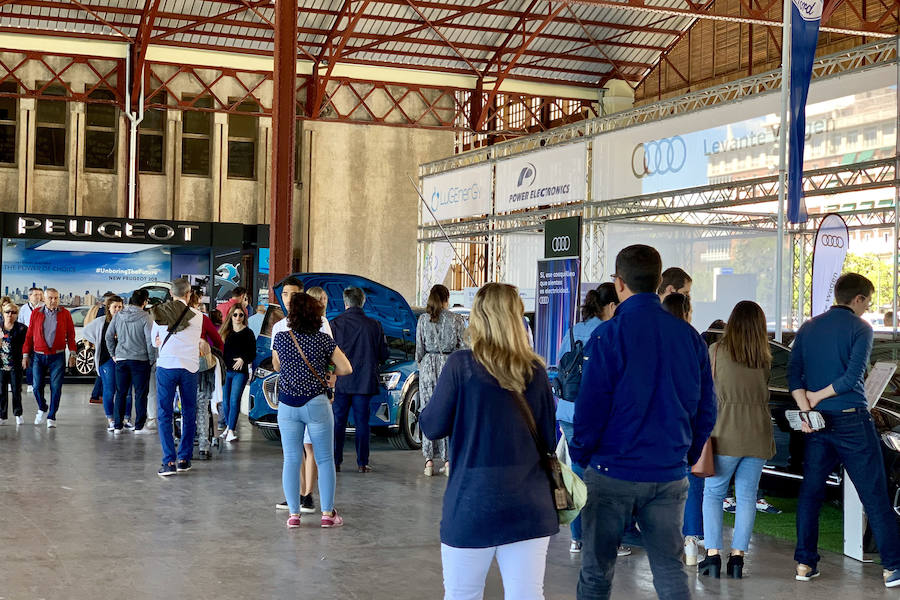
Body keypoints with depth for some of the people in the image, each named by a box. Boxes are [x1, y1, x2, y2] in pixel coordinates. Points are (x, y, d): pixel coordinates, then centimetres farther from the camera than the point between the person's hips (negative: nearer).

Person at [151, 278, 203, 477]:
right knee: (189, 414, 12)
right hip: (189, 367, 0)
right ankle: (184, 459, 16)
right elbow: (196, 340, 10)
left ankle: (169, 462, -6)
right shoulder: (197, 316, 2)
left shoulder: (160, 313, 5)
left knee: (164, 415, 2)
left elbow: (154, 340, 17)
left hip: (166, 366, 0)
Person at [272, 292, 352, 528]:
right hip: (316, 404, -1)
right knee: (325, 460, 8)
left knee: (291, 460, 8)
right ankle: (327, 513, 10)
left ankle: (294, 514, 8)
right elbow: (346, 369, -3)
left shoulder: (280, 338, -3)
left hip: (287, 406, 1)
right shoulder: (323, 340, -6)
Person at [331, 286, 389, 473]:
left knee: (338, 421, 7)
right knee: (362, 422, 6)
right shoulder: (374, 325, -2)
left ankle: (335, 461, 7)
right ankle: (362, 463, 7)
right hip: (364, 381, 1)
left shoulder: (335, 324, -5)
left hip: (341, 381, -1)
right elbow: (383, 355, 4)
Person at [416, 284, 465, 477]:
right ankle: (448, 461, 2)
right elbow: (464, 346, 0)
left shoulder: (423, 319, 1)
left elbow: (419, 348, 2)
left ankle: (429, 461, 5)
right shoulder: (456, 319, -1)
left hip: (429, 366, 1)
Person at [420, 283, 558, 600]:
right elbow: (549, 438, 9)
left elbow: (432, 427, -3)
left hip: (473, 505, -3)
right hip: (530, 506, 3)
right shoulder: (536, 371, 2)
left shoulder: (461, 364, -8)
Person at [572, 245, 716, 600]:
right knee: (670, 569, 11)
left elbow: (590, 407, -13)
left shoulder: (609, 335, -12)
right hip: (670, 474, 4)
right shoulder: (689, 335, 3)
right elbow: (706, 407, 6)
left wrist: (580, 456, 1)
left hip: (613, 473, -4)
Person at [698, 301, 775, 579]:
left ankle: (712, 554, -1)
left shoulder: (717, 350, -2)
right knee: (747, 495, 7)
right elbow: (763, 393, 13)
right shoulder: (765, 358, 7)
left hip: (726, 433, -3)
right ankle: (737, 556, 5)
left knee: (713, 493, 7)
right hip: (758, 433, 3)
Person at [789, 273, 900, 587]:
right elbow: (853, 377, -16)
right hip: (852, 420, -5)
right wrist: (819, 396, -5)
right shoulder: (860, 328, -6)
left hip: (818, 423, 5)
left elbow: (793, 374, 2)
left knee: (810, 491, 11)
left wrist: (806, 409, -5)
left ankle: (805, 563, 10)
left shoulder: (808, 328, 10)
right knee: (874, 496, 1)